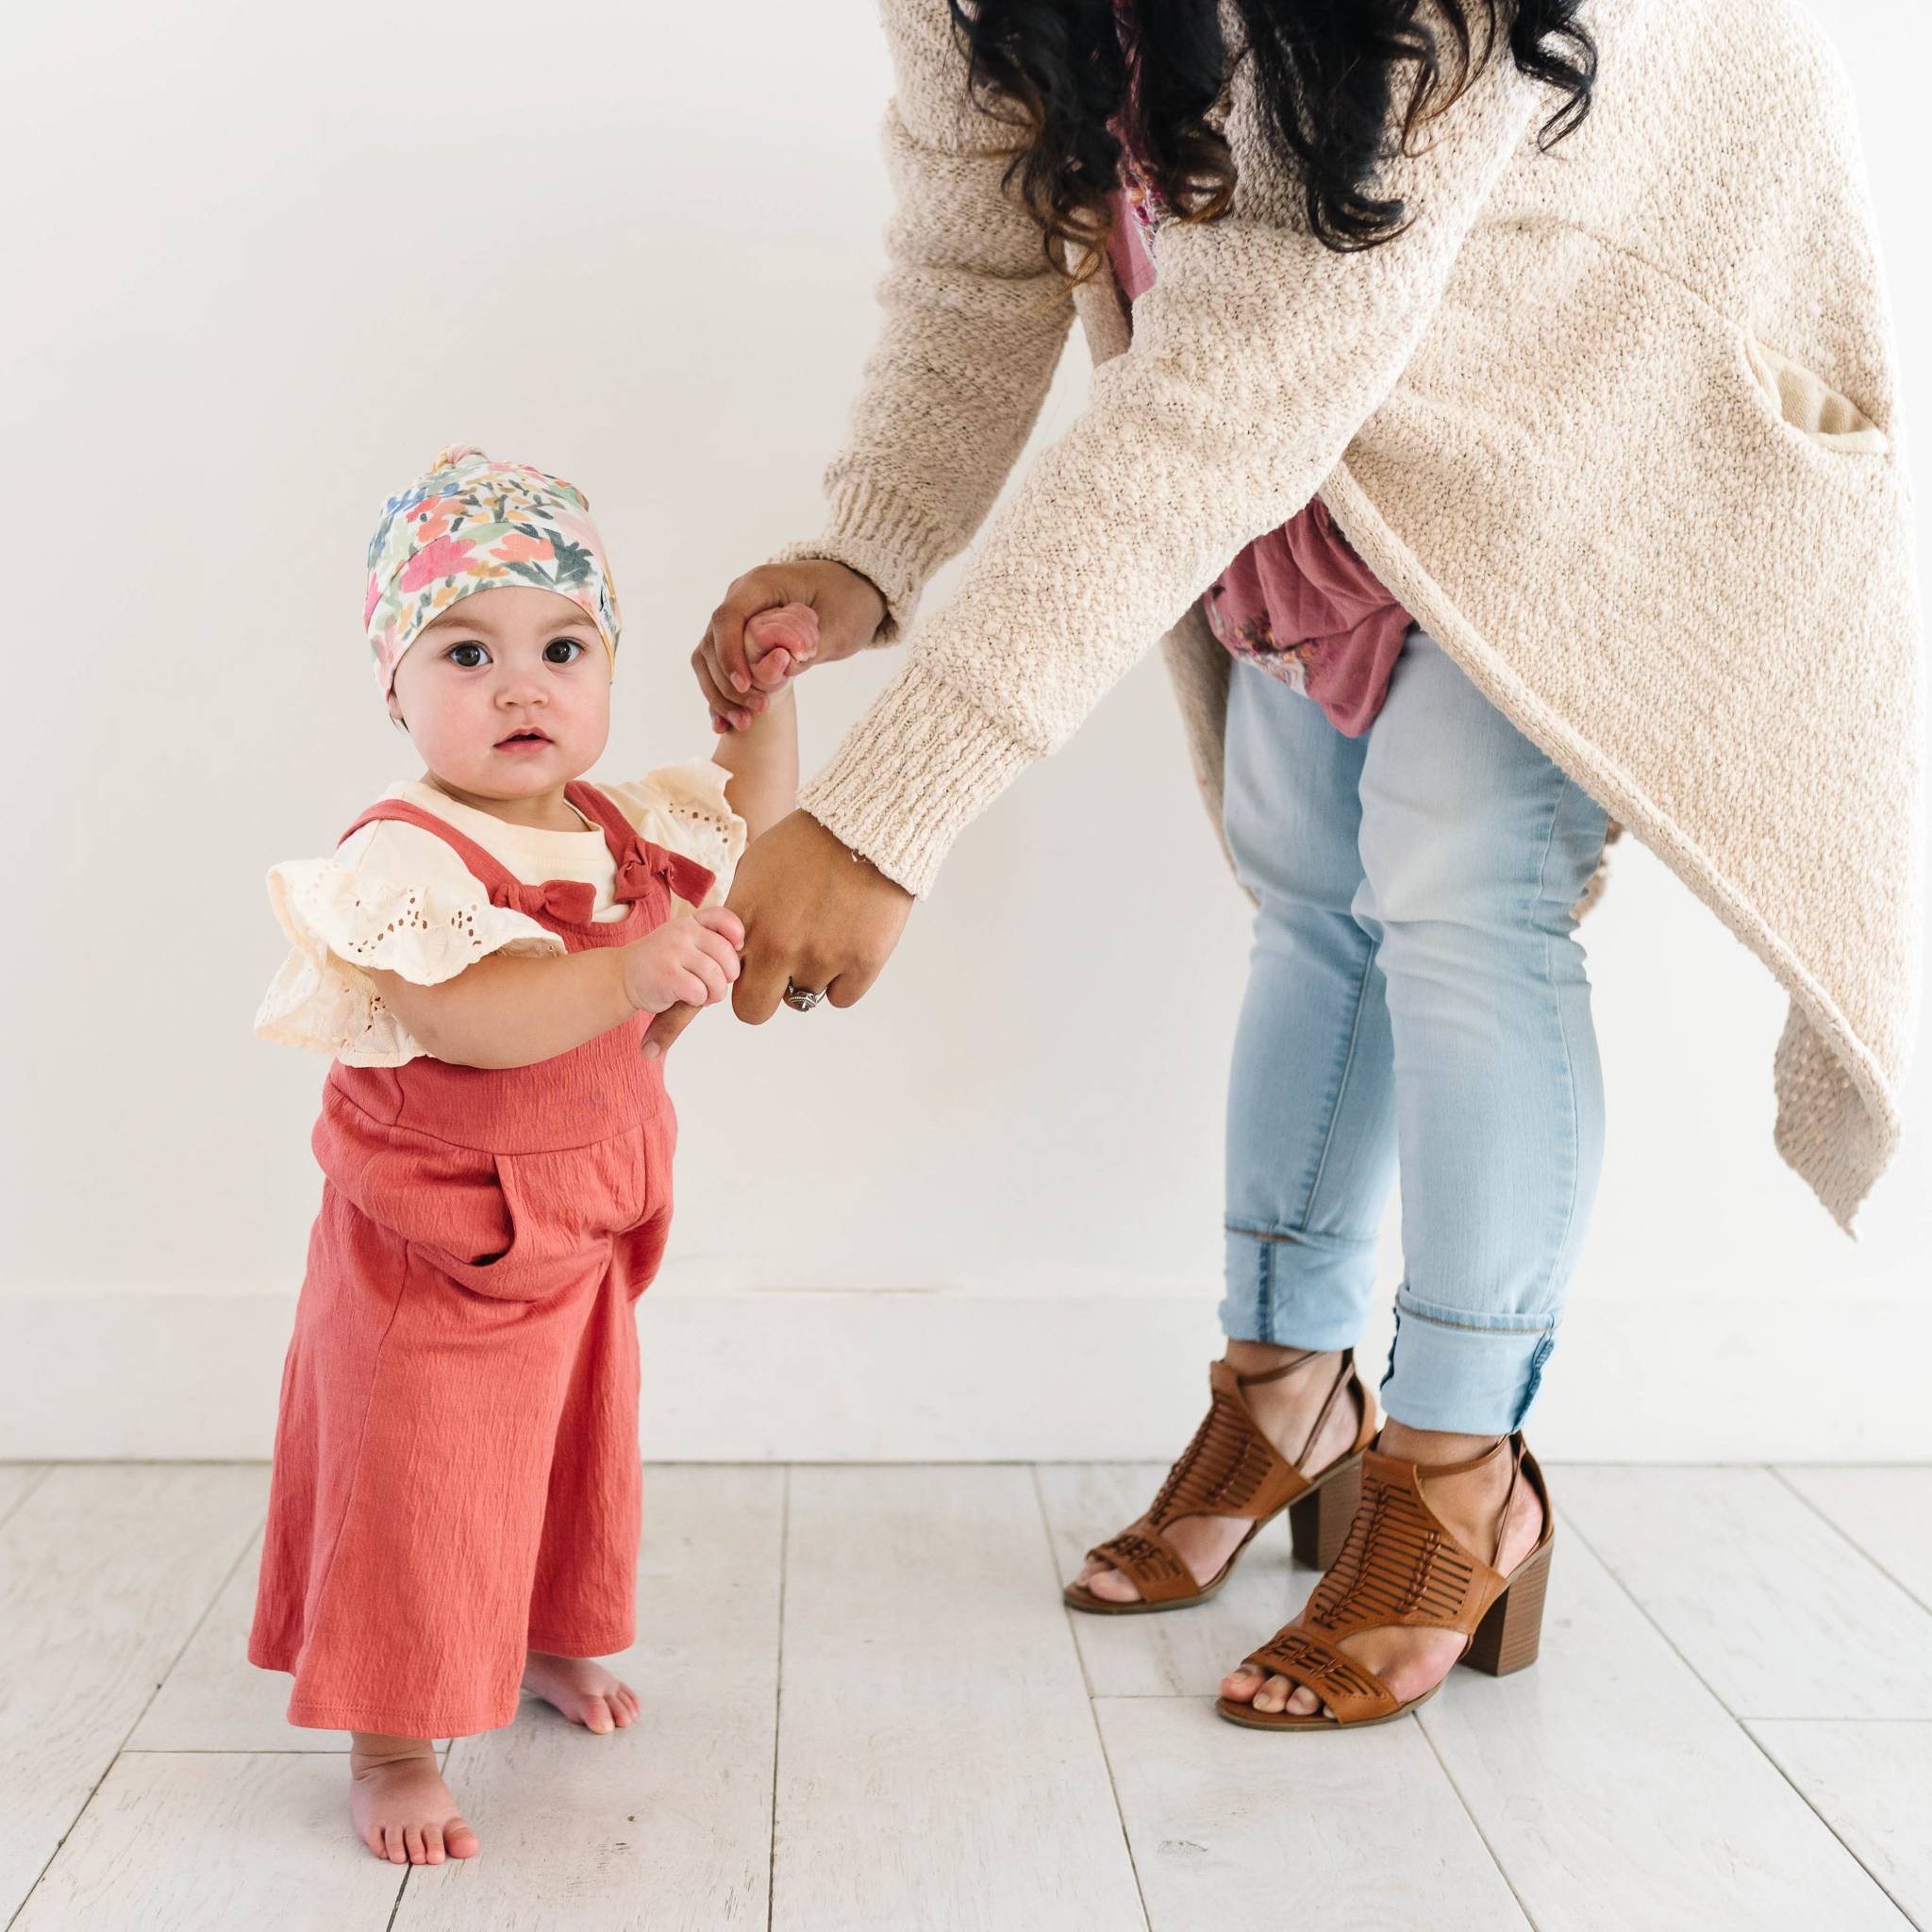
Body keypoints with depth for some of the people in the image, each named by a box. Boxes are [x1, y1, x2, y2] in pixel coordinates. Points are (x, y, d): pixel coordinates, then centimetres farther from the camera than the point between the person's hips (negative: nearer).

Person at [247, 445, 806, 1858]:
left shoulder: (620, 826, 0)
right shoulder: (407, 855, -25)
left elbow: (755, 819, 18)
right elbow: (463, 1016, -41)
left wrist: (766, 691, 5)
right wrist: (631, 972, -51)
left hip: (580, 1236, 8)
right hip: (434, 1252, -7)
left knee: (572, 1460, 24)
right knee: (414, 1491, 3)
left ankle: (550, 1643, 49)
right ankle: (393, 1747, 21)